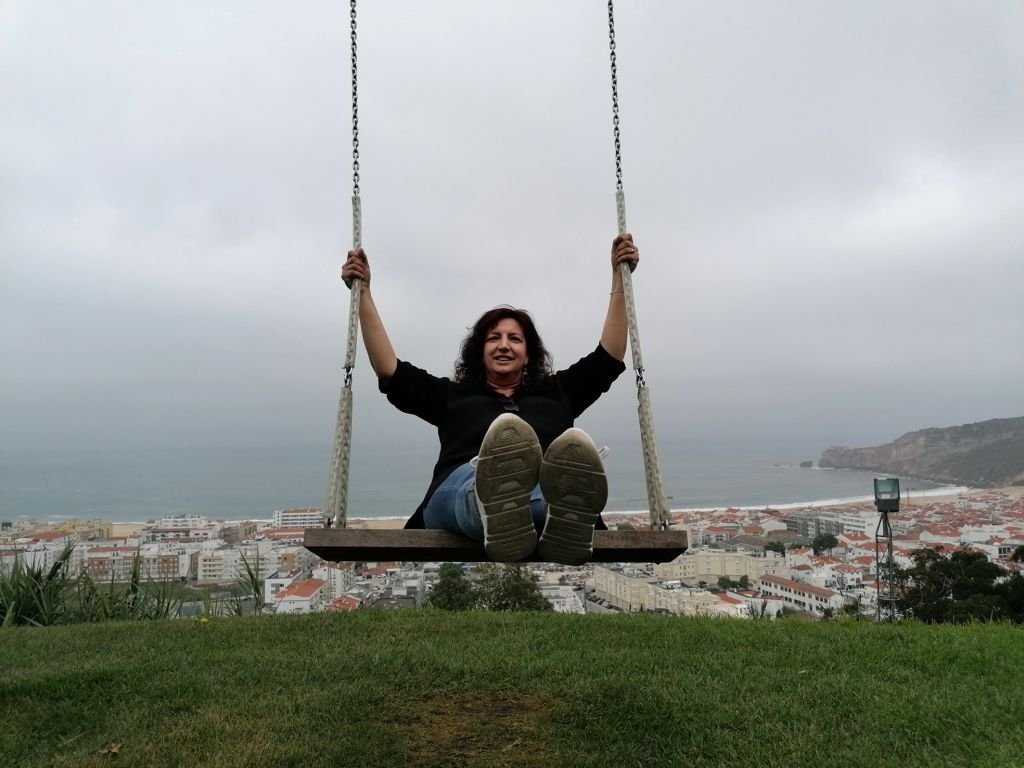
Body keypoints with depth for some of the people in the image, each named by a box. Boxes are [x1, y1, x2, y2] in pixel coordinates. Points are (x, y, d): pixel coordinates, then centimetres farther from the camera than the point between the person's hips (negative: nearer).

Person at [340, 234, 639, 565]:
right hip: (461, 489, 0)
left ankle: (565, 519, -72)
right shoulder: (451, 395, 35)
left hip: (549, 487, 1)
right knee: (492, 481, -41)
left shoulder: (556, 392, 37)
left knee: (575, 454, -39)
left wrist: (619, 276, 30)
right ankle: (499, 519, -76)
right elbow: (390, 370, 28)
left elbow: (608, 358, 33)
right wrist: (364, 293, 27)